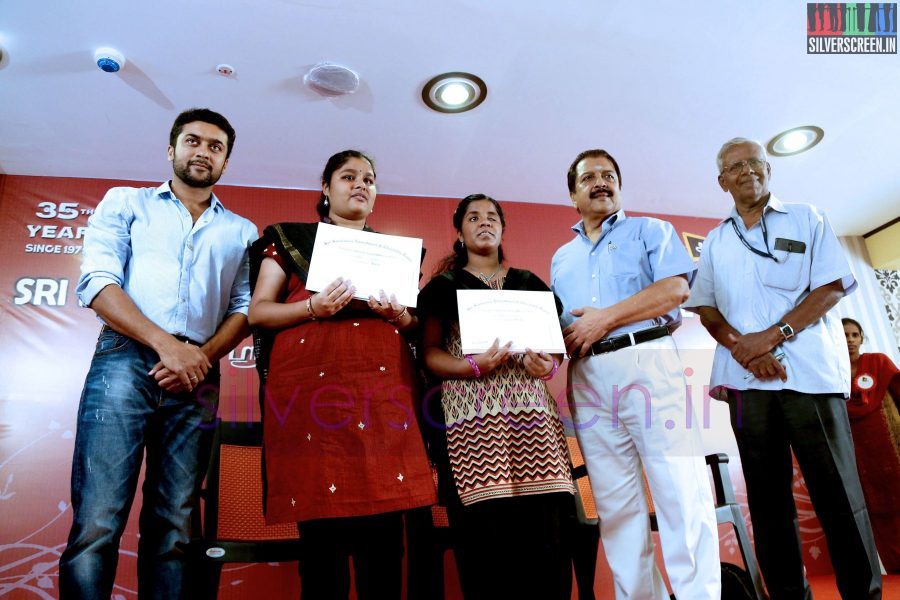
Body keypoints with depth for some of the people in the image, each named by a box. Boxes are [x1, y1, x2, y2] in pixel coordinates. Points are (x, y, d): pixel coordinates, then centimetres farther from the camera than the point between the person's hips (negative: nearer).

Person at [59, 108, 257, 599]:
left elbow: (244, 308, 10)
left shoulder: (242, 232, 19)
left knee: (173, 526, 4)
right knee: (97, 521, -9)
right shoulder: (126, 202, 15)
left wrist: (202, 357, -9)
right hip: (125, 360, -1)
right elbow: (98, 282, 1)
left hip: (197, 376, 2)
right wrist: (168, 345, -12)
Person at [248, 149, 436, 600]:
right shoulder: (289, 239, 15)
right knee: (322, 530, -4)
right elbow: (258, 312, 6)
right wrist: (312, 307, -11)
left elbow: (416, 323, 19)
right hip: (313, 382, -2)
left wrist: (401, 315, -4)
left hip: (383, 385, 3)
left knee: (383, 533, -1)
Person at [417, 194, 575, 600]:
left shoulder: (528, 282, 20)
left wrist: (549, 365, -5)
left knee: (545, 533, -5)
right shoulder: (444, 285, 12)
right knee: (485, 539, -8)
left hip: (530, 410, 3)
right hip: (472, 414, -2)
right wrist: (474, 366, -14)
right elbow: (430, 353, 3)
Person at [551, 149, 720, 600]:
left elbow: (676, 288, -4)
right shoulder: (562, 257, 26)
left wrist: (606, 318, -11)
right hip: (587, 376, 4)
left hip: (646, 360, -4)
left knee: (681, 491, -7)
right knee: (615, 504, 6)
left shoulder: (649, 230, 13)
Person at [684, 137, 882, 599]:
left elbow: (833, 286, 0)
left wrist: (773, 335, -12)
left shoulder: (806, 219, 10)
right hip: (747, 378, 3)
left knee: (837, 493, -1)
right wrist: (741, 347, -9)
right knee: (768, 500, 7)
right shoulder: (714, 242, 16)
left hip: (810, 372, -2)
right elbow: (705, 309, 10)